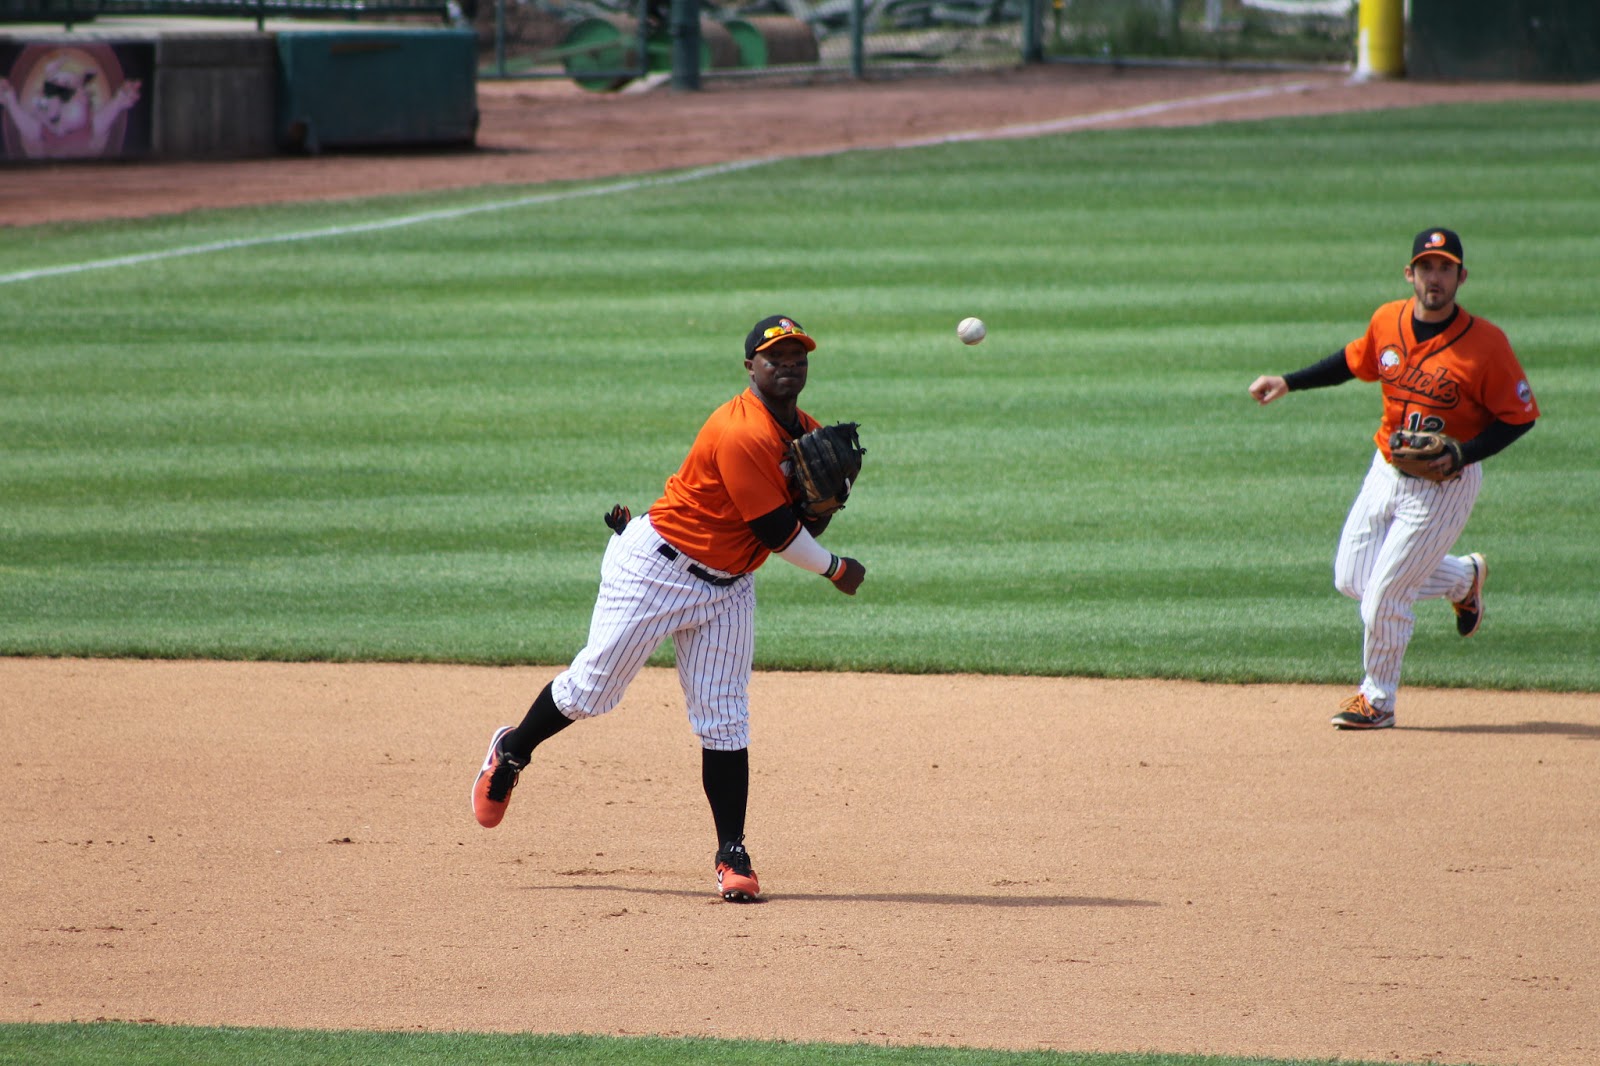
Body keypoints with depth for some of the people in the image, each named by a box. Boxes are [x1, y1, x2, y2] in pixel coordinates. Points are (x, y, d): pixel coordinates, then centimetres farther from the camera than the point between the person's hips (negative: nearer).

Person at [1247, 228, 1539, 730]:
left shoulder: (1485, 343, -22)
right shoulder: (1387, 321, -5)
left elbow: (1520, 415, -15)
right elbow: (1355, 360, 15)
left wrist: (1459, 456, -25)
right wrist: (1289, 382, 8)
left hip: (1445, 484, -6)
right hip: (1386, 471, 6)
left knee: (1385, 593, -5)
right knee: (1352, 579, 13)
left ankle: (1378, 699, 18)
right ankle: (1463, 577, 34)